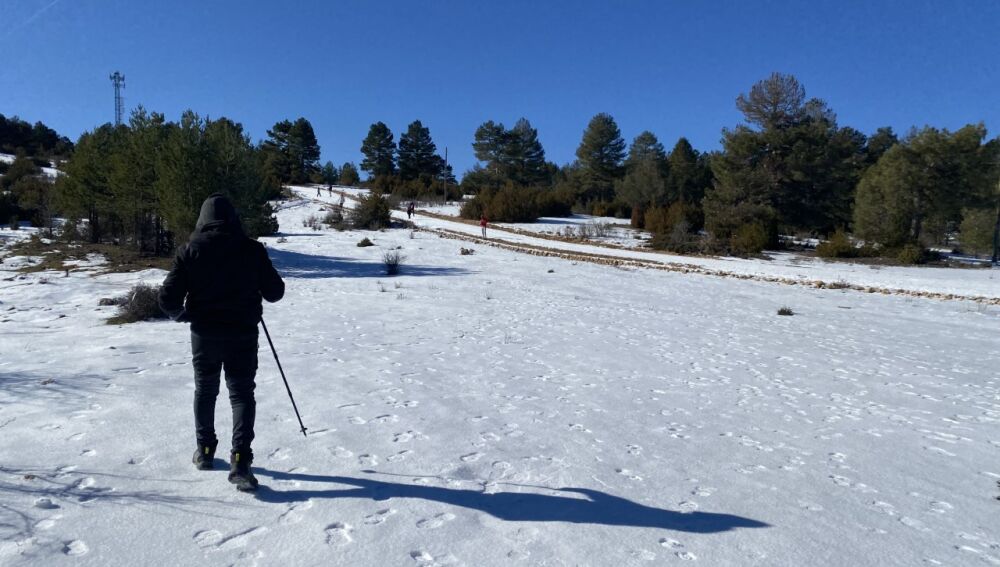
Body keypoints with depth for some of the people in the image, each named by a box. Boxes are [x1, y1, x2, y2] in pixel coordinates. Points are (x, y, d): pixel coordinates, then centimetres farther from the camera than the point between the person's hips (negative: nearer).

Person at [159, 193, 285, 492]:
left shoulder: (190, 251, -4)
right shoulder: (251, 248, -7)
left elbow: (168, 298, -6)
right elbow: (275, 292, -2)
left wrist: (182, 315, 14)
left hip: (204, 333, 2)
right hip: (243, 334, -1)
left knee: (205, 391, 20)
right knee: (242, 393, 4)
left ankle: (205, 450, 32)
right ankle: (240, 460, -8)